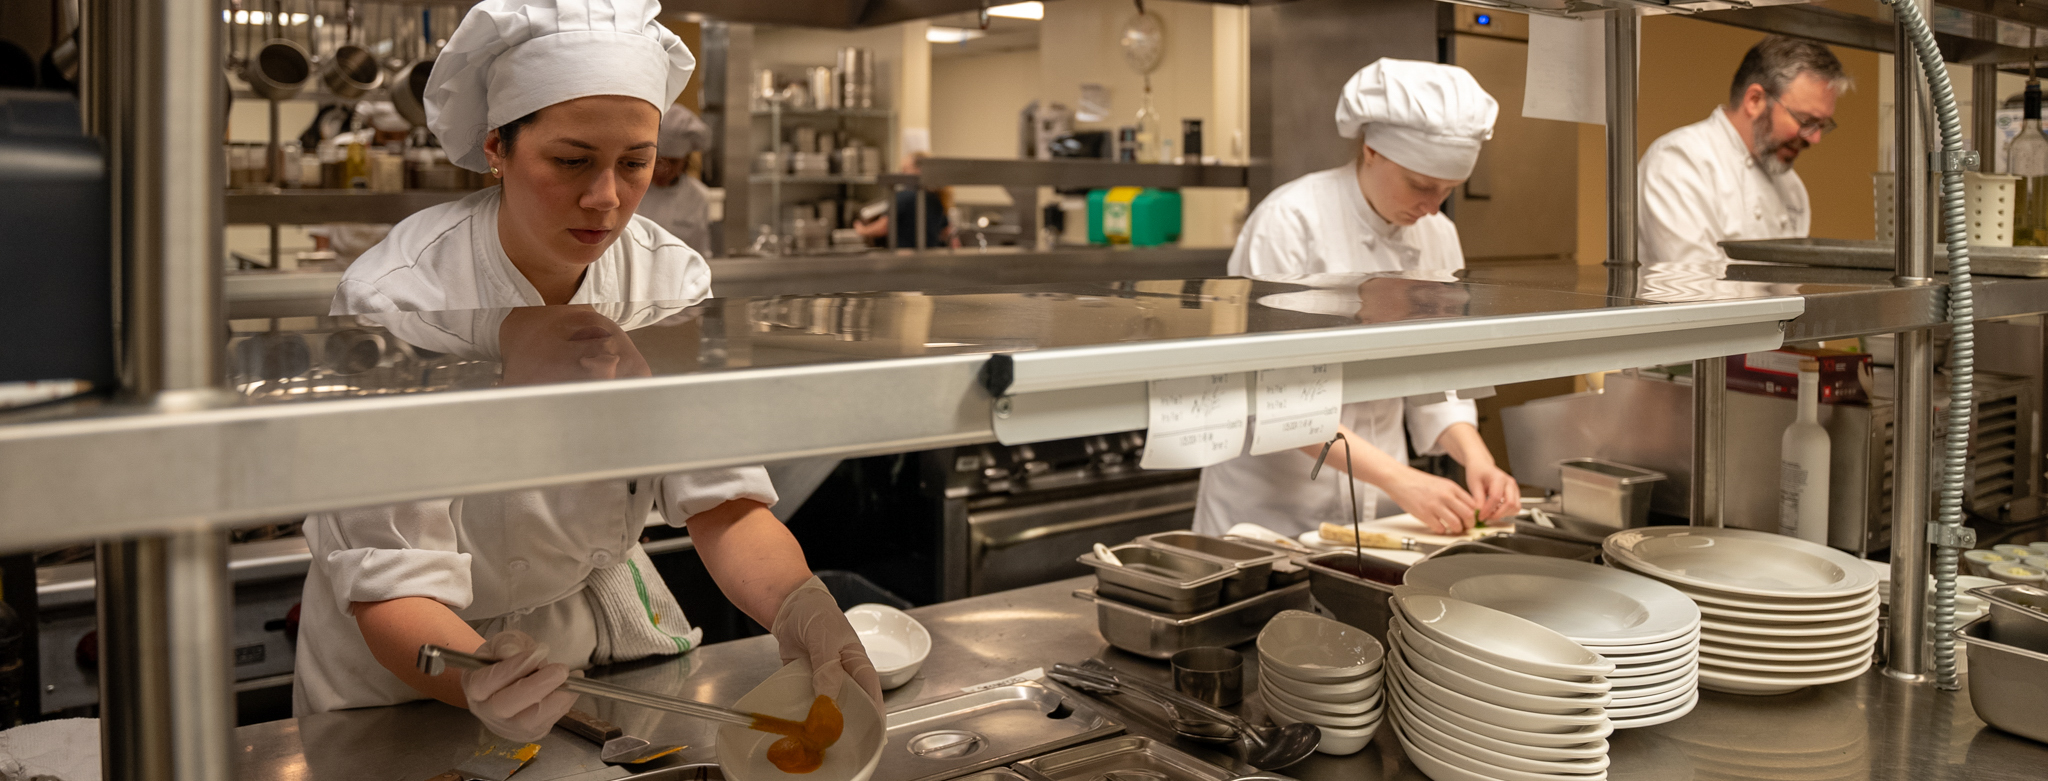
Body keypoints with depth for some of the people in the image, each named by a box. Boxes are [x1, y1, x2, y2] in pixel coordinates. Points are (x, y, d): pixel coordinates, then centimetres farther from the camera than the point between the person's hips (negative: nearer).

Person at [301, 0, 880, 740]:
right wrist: (480, 684, -44)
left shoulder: (670, 281, -12)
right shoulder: (395, 303, -24)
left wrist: (795, 602, -35)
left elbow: (725, 503, -15)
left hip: (595, 614, 2)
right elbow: (392, 587, -25)